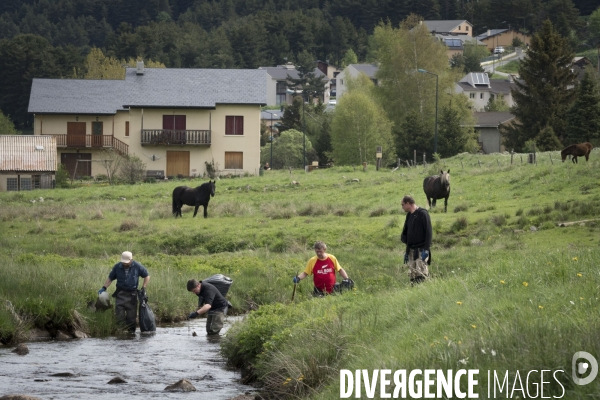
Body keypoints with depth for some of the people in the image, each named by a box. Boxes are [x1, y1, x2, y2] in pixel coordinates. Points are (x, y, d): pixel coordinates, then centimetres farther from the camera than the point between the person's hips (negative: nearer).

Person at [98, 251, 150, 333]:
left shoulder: (137, 266, -3)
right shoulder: (117, 267, 1)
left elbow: (147, 276, 9)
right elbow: (110, 278, 11)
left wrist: (143, 288, 0)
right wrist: (104, 288, -2)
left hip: (132, 294, -1)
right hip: (120, 294, 1)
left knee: (131, 316, 1)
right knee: (120, 315, -7)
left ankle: (131, 331, 7)